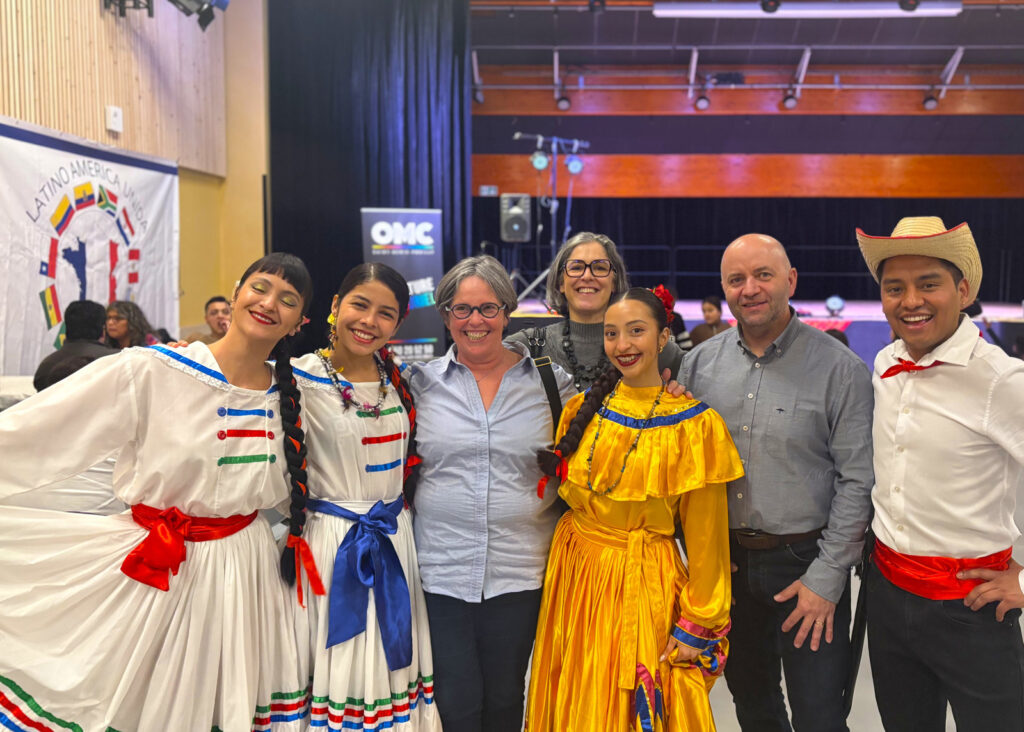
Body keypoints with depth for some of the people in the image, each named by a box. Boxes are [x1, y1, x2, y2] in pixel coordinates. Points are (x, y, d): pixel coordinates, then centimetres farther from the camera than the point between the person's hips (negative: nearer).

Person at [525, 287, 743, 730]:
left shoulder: (695, 424, -10)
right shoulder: (583, 409, 2)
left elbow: (706, 539, -7)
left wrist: (698, 626, -6)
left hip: (644, 583, -3)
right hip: (574, 575, 4)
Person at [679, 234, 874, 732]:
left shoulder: (840, 368, -10)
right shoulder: (700, 363, 2)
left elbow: (857, 481, -10)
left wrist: (826, 577, -12)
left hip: (806, 562, -4)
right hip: (724, 558, 4)